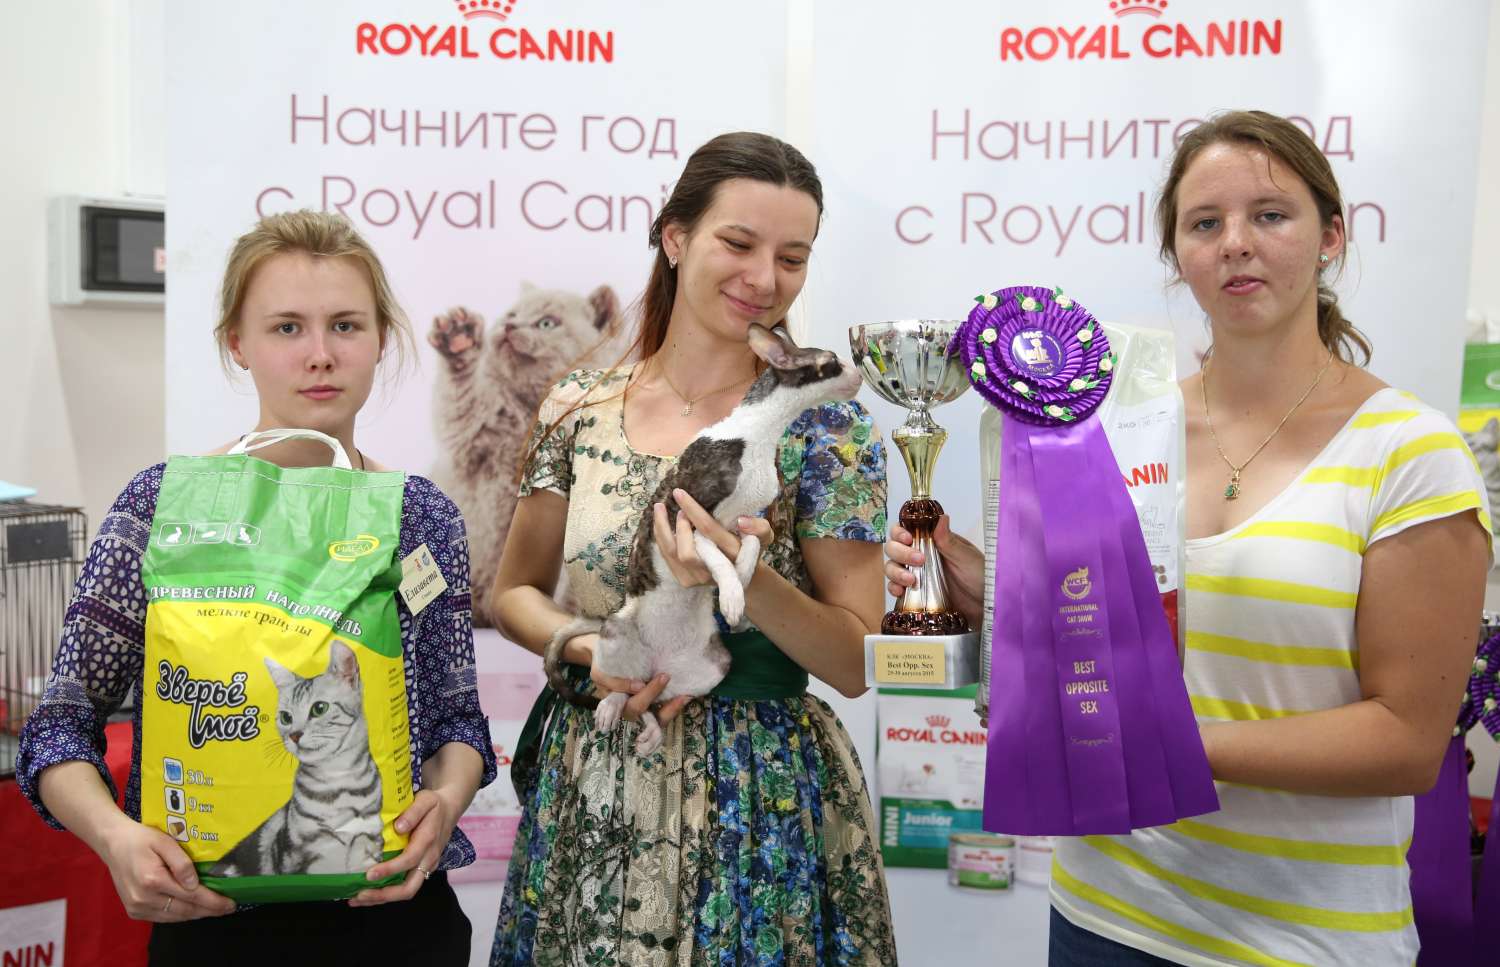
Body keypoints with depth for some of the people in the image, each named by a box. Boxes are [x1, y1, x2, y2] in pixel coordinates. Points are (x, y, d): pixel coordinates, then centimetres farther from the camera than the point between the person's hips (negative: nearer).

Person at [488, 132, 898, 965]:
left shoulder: (825, 426, -9)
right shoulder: (580, 411, -1)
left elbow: (859, 664, -9)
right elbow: (514, 594, 7)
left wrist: (748, 580, -27)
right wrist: (592, 649, -13)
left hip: (760, 802, -2)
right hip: (588, 796, 3)